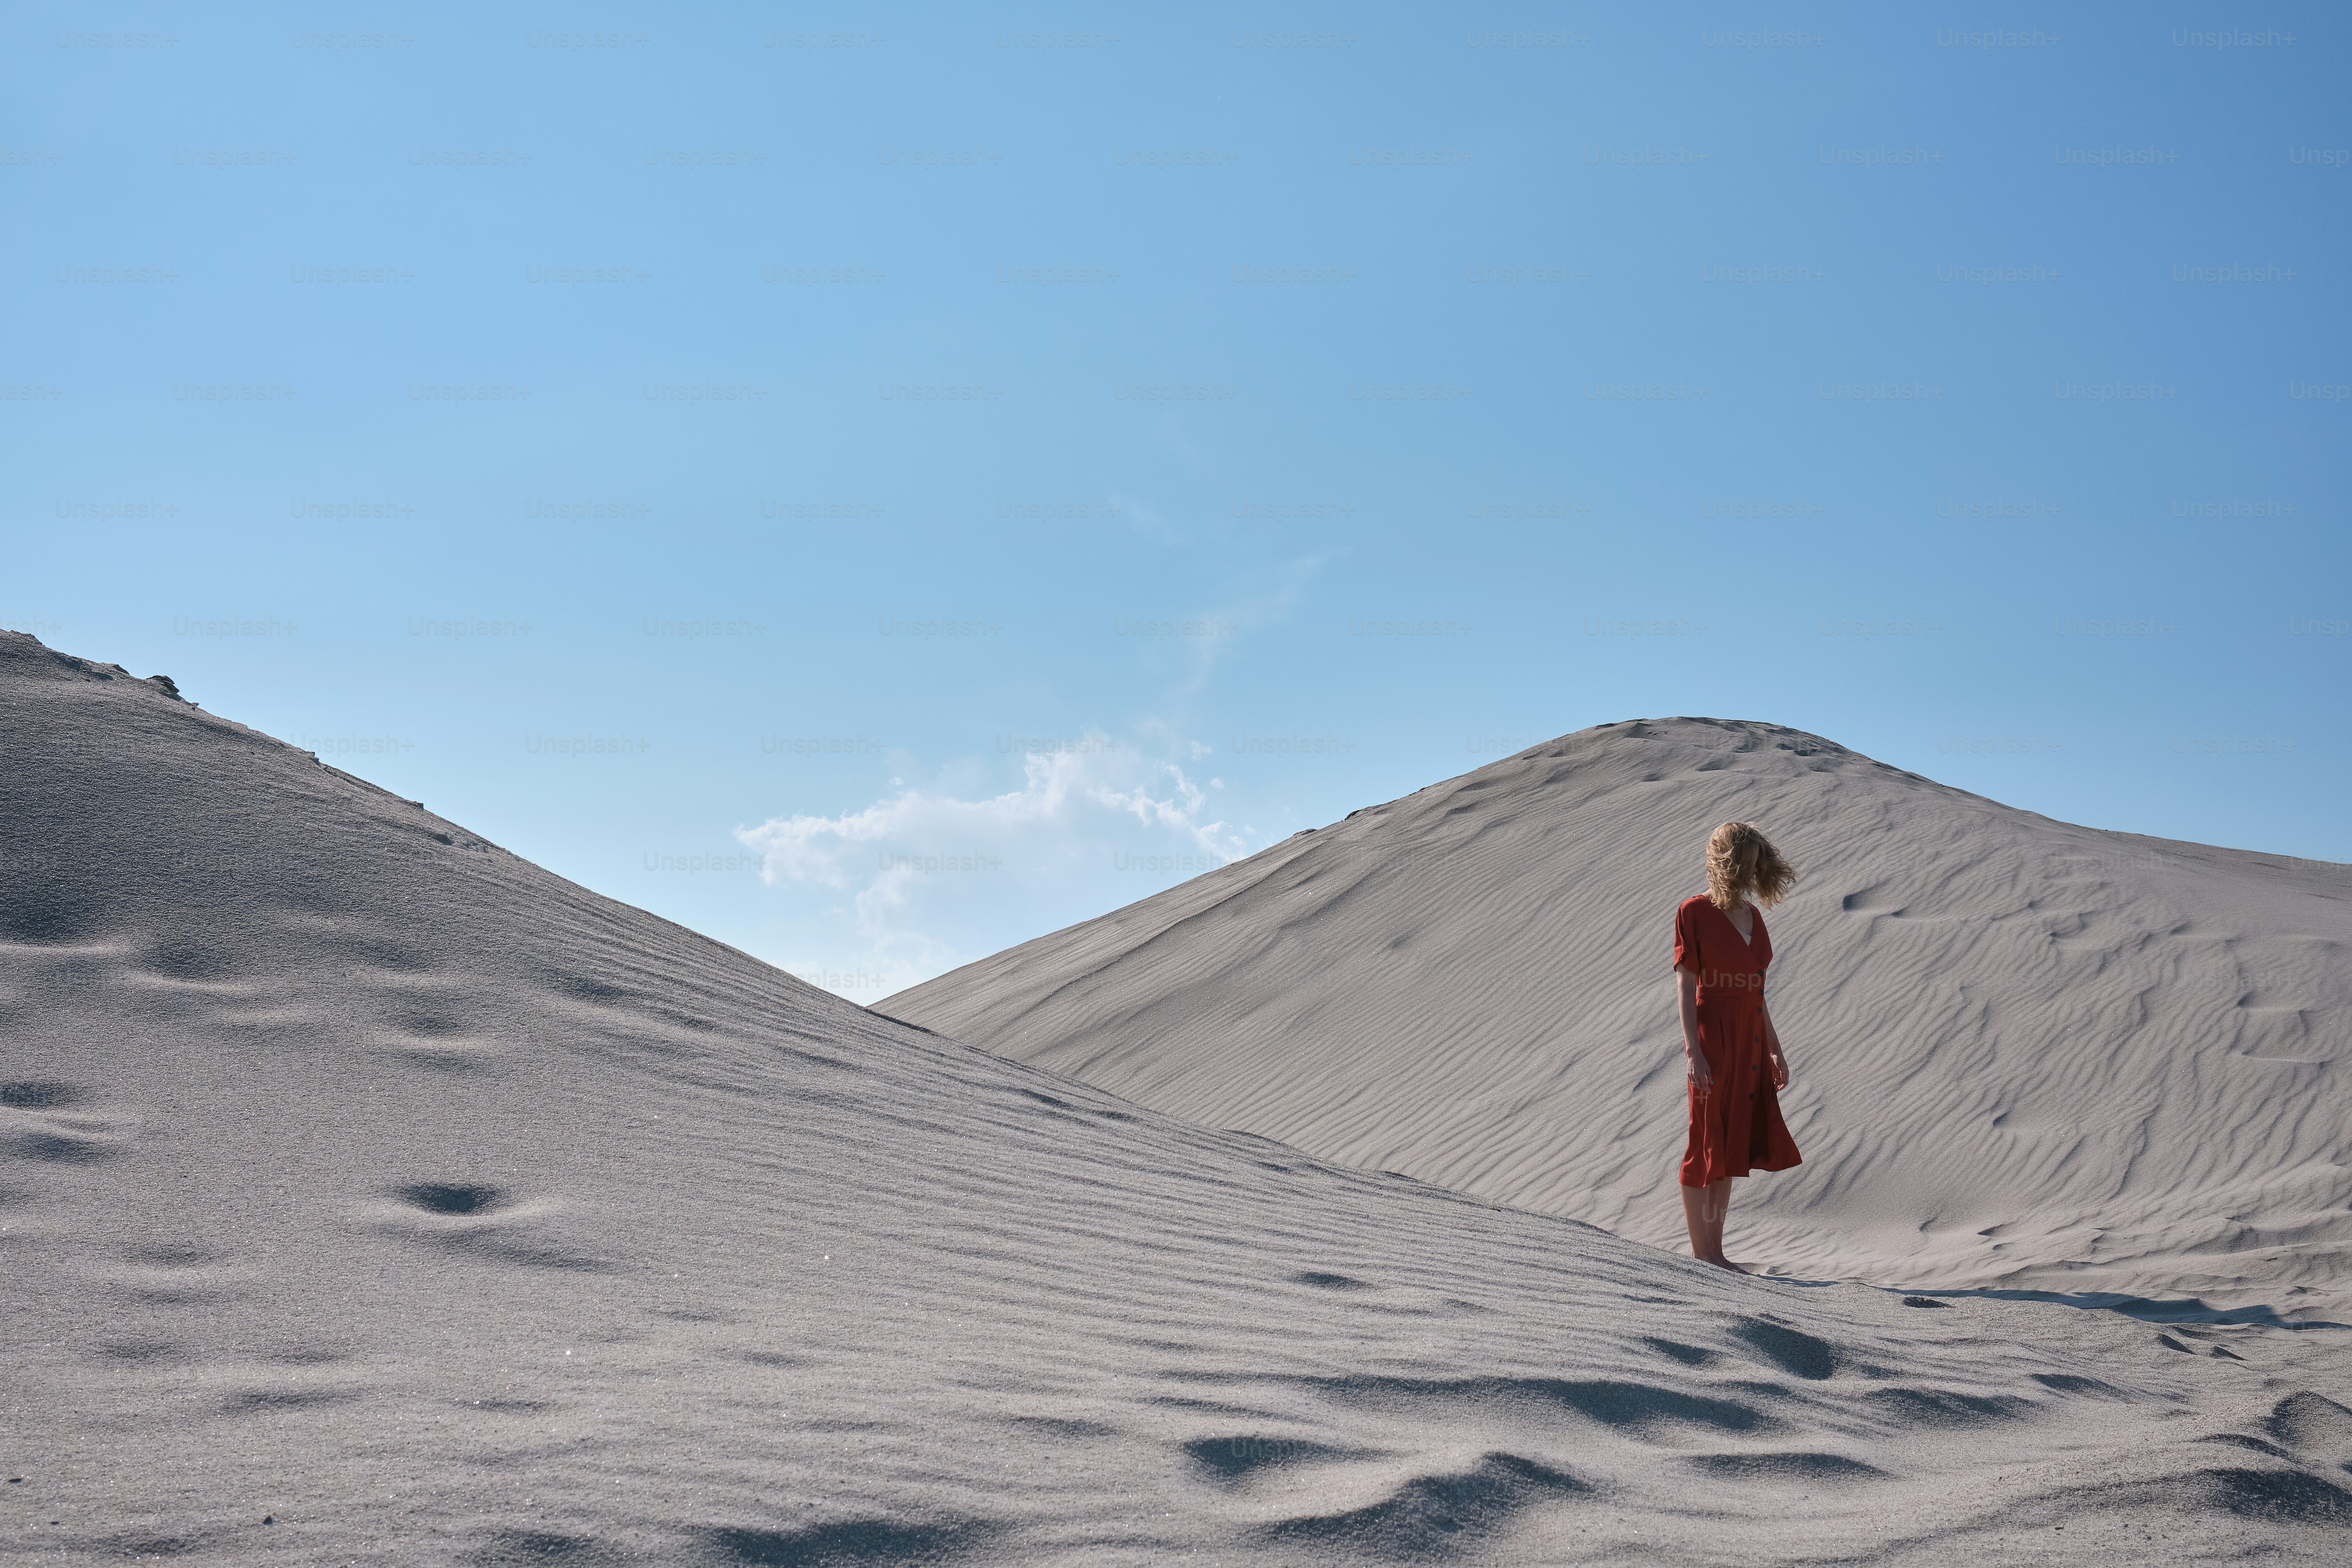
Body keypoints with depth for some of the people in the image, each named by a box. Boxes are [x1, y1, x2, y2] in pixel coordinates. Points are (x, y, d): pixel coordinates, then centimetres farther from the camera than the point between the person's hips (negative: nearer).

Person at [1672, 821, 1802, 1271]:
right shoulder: (1694, 912, -7)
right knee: (1707, 1145, -3)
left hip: (1750, 1043, 7)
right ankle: (1700, 1253, 2)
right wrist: (1693, 1050, -17)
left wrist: (1773, 1048, 17)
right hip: (1714, 1040, -7)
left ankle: (1715, 1251, 14)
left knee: (1732, 1148, 9)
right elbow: (1686, 984, -10)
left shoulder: (1752, 914, 13)